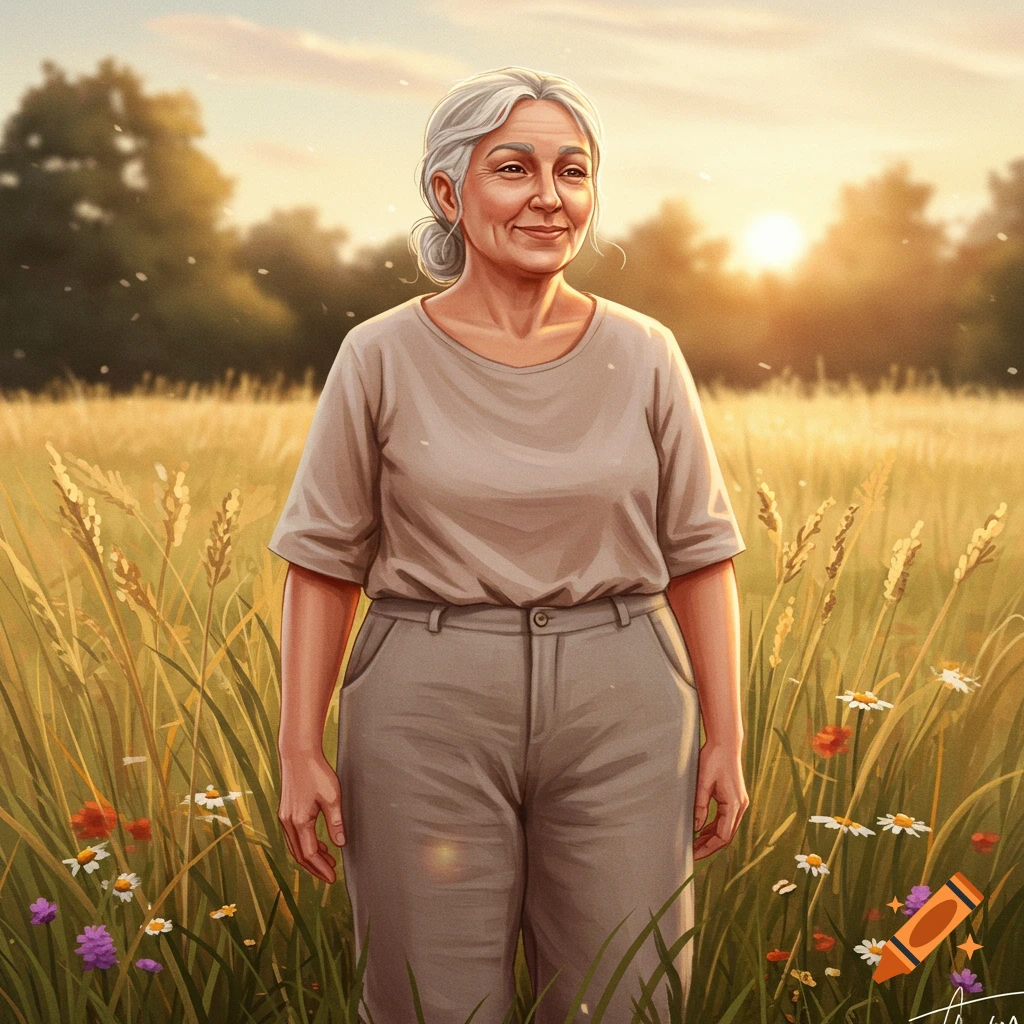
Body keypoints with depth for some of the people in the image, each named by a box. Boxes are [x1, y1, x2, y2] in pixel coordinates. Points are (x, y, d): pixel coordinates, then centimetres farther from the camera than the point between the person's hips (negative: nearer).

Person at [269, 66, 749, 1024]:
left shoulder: (644, 355, 2)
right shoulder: (382, 358, -2)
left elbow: (697, 554, 6)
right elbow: (323, 559, 1)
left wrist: (724, 737, 3)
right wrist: (300, 749, -2)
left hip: (620, 712, 2)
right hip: (430, 711, -1)